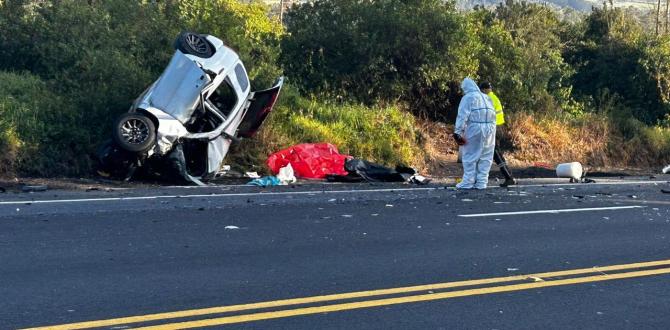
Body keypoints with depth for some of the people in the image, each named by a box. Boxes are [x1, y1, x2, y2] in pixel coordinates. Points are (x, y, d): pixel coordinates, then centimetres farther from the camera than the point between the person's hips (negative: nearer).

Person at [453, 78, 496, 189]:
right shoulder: (487, 97, 22)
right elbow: (492, 114, 13)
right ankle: (482, 182, 8)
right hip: (490, 128, 6)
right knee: (485, 157, 8)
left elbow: (462, 116, -9)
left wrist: (458, 132, -11)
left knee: (470, 156, 0)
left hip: (474, 128, -6)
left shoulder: (468, 97, 1)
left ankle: (468, 182, -1)